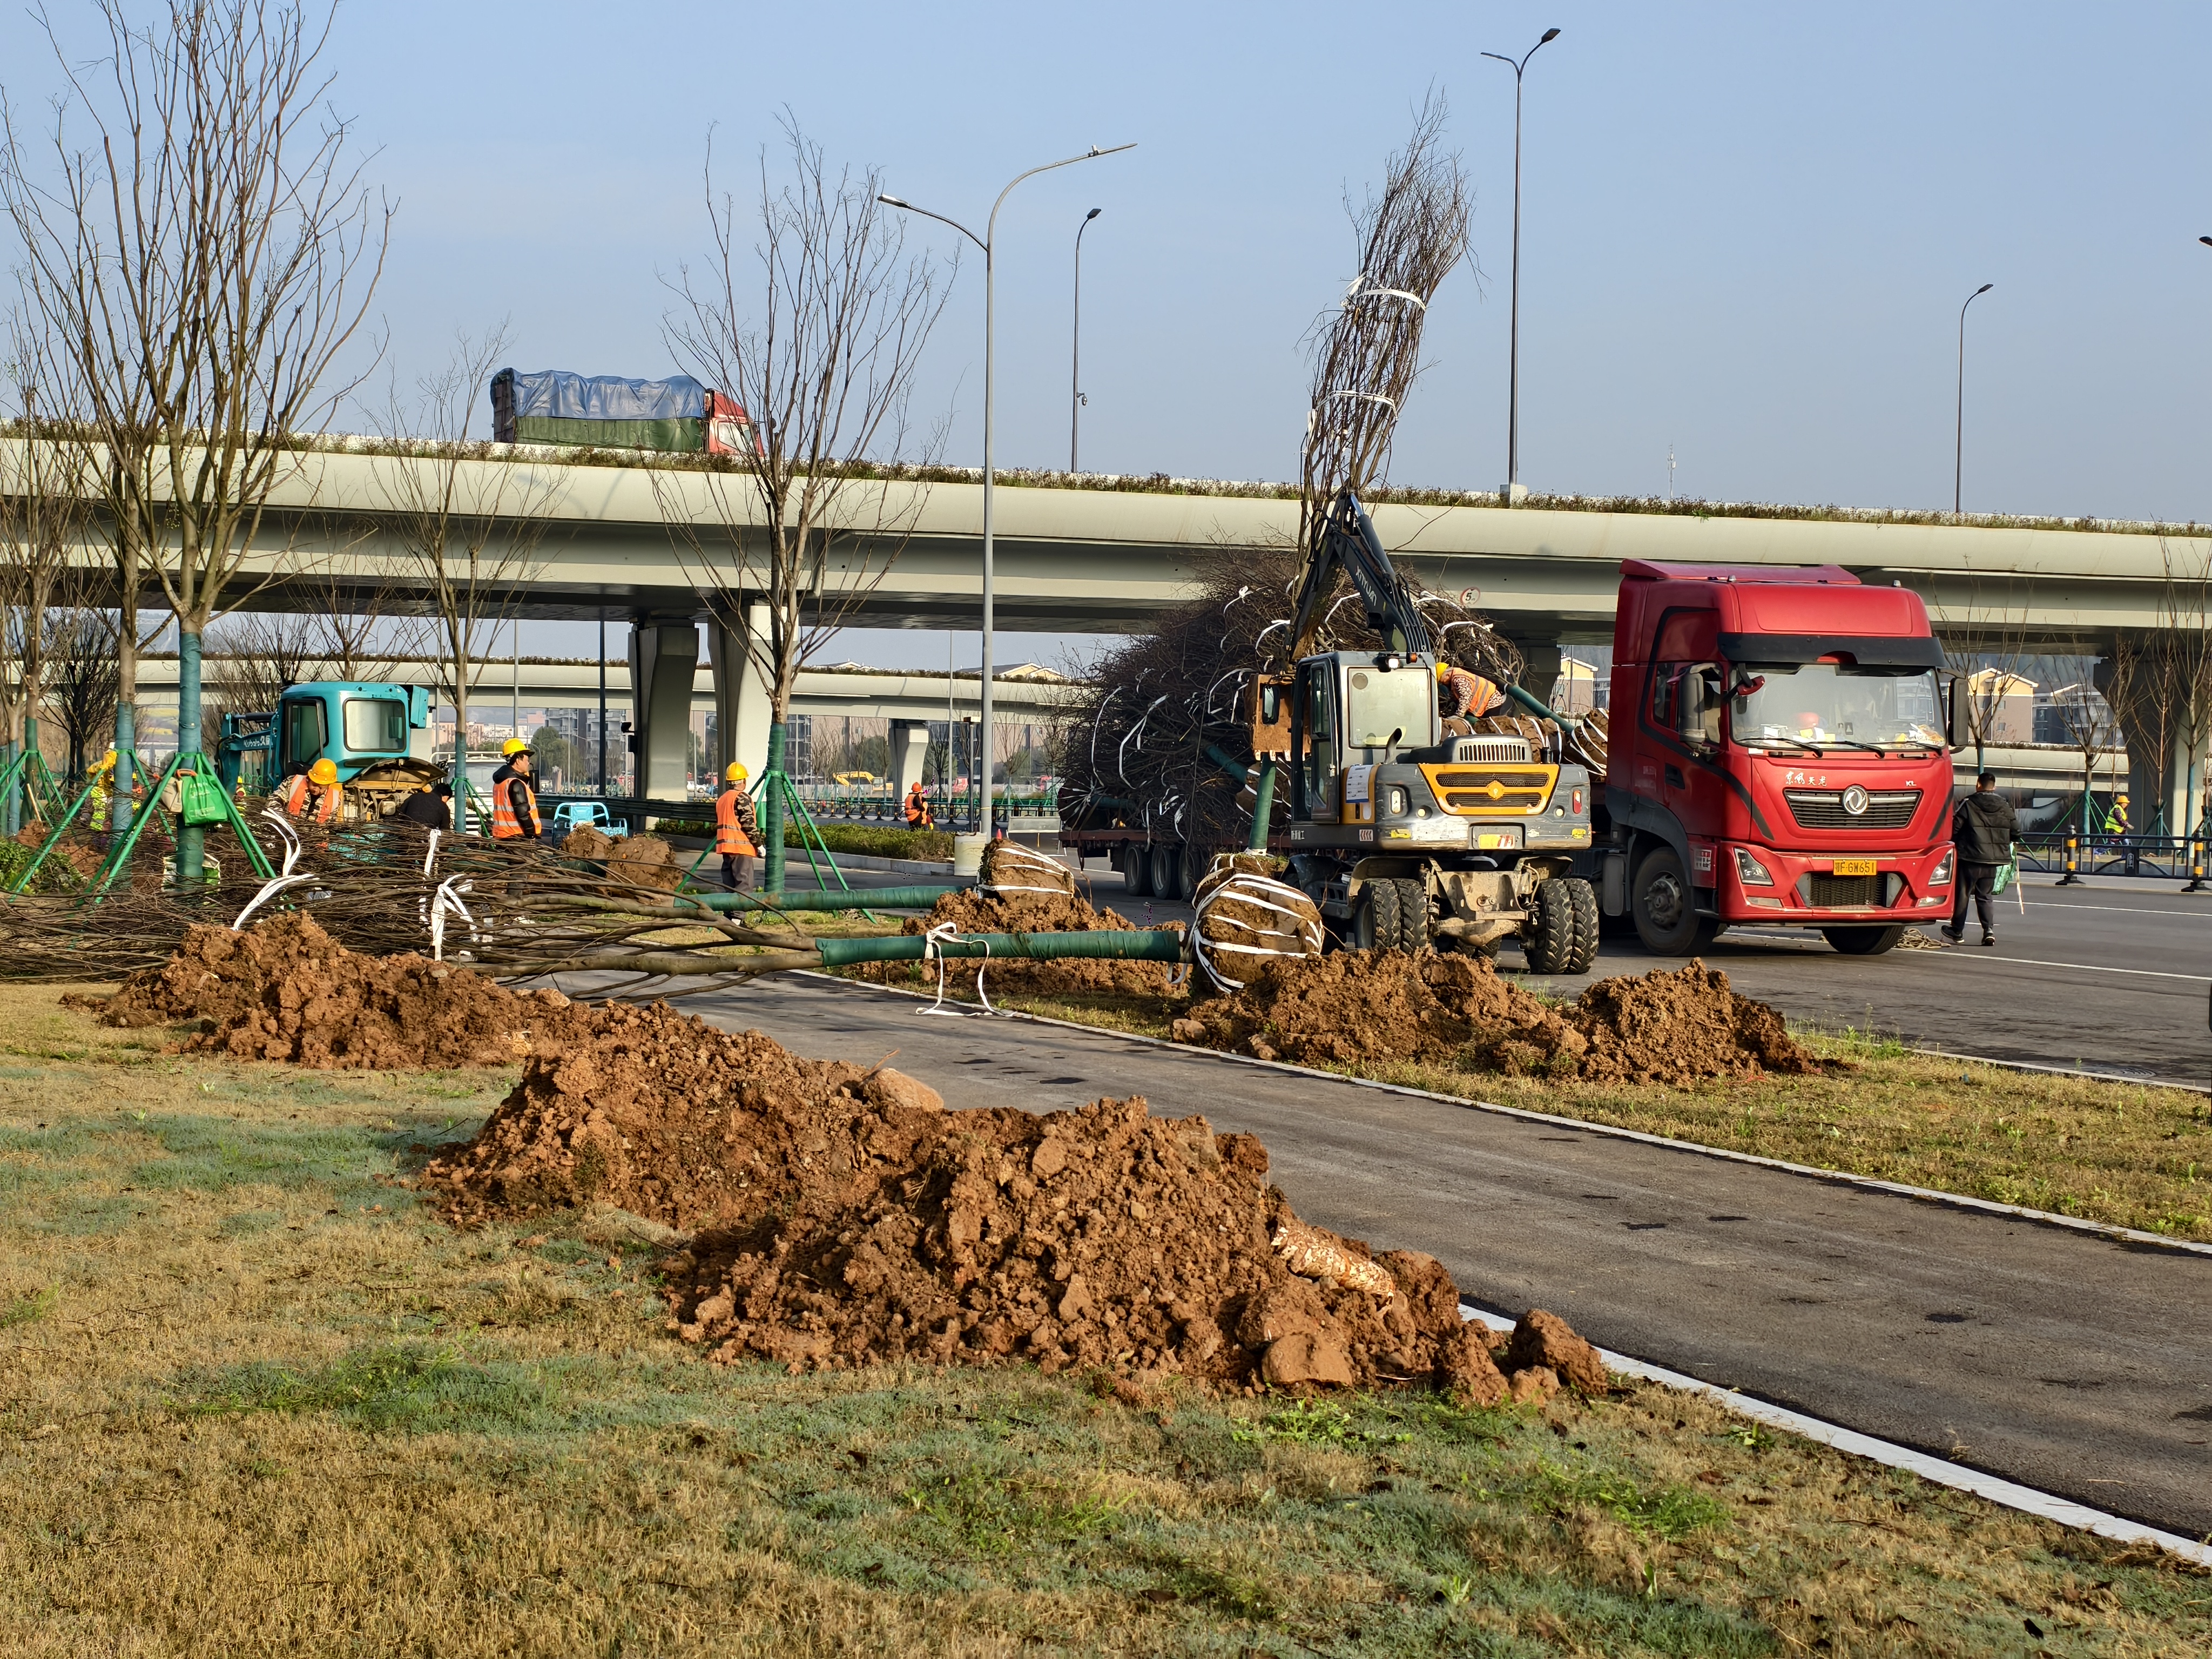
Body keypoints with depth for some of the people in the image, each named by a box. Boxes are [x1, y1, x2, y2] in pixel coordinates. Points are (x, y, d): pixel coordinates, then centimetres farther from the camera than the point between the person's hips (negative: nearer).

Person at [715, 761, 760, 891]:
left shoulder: (721, 799, 16)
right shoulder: (742, 798, -10)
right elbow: (749, 824, -15)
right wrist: (758, 843, -8)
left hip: (726, 846, 8)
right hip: (741, 847, -8)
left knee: (729, 884, 9)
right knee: (744, 885, -10)